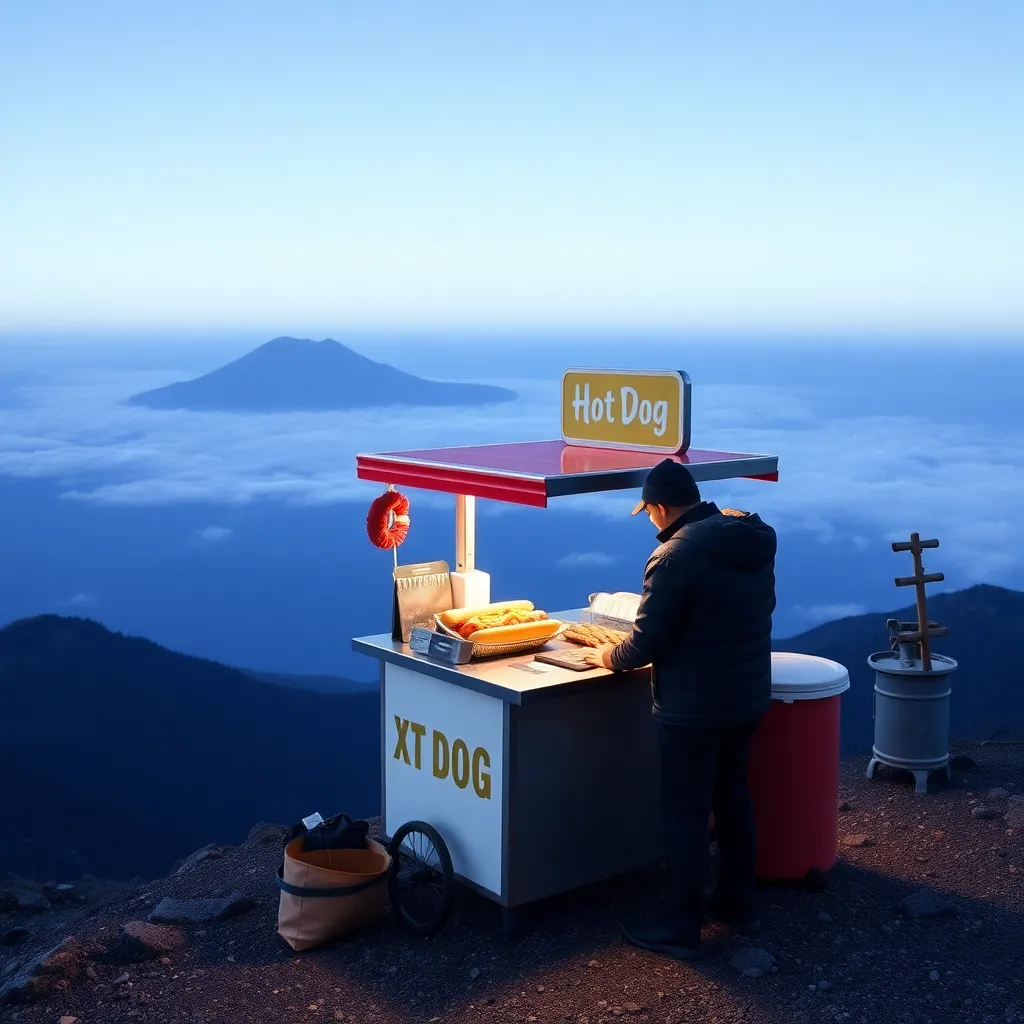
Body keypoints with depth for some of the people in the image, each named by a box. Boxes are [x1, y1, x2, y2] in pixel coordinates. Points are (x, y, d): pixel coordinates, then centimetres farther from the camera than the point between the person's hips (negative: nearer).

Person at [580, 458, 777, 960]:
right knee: (732, 795, 21)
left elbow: (647, 643, -19)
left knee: (686, 812, 3)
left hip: (694, 706, -8)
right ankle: (738, 901, 34)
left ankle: (681, 927, 12)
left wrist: (606, 656, 0)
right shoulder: (754, 539, 3)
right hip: (749, 694, 8)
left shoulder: (676, 556, -22)